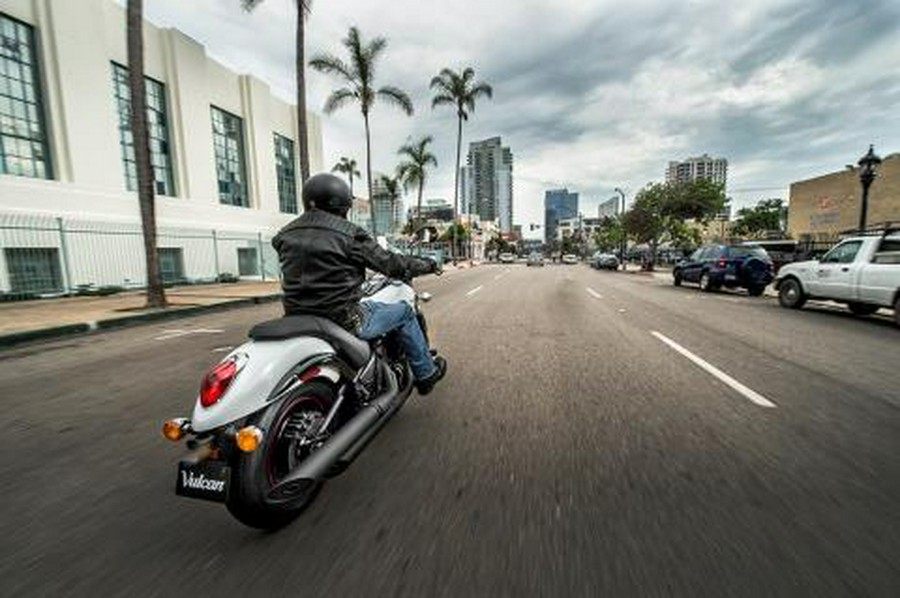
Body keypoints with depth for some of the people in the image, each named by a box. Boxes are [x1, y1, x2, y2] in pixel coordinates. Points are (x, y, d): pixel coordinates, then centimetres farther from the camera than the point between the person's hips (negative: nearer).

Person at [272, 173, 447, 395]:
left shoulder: (285, 235, 6)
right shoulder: (349, 233, -12)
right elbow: (390, 264, -8)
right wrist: (427, 265, 9)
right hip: (344, 320, -7)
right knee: (403, 311, 12)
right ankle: (426, 373, 24)